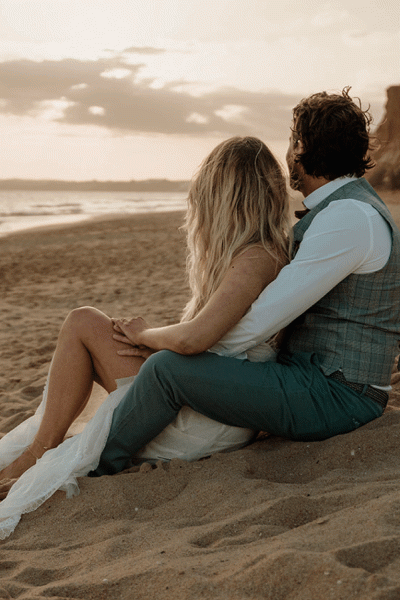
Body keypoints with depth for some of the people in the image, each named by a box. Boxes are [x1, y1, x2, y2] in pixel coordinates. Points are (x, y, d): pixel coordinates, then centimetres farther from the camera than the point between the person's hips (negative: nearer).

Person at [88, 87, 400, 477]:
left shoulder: (349, 217, -21)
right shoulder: (344, 207, 14)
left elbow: (255, 325, -24)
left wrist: (149, 336, -12)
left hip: (332, 399, -10)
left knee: (169, 368, -20)